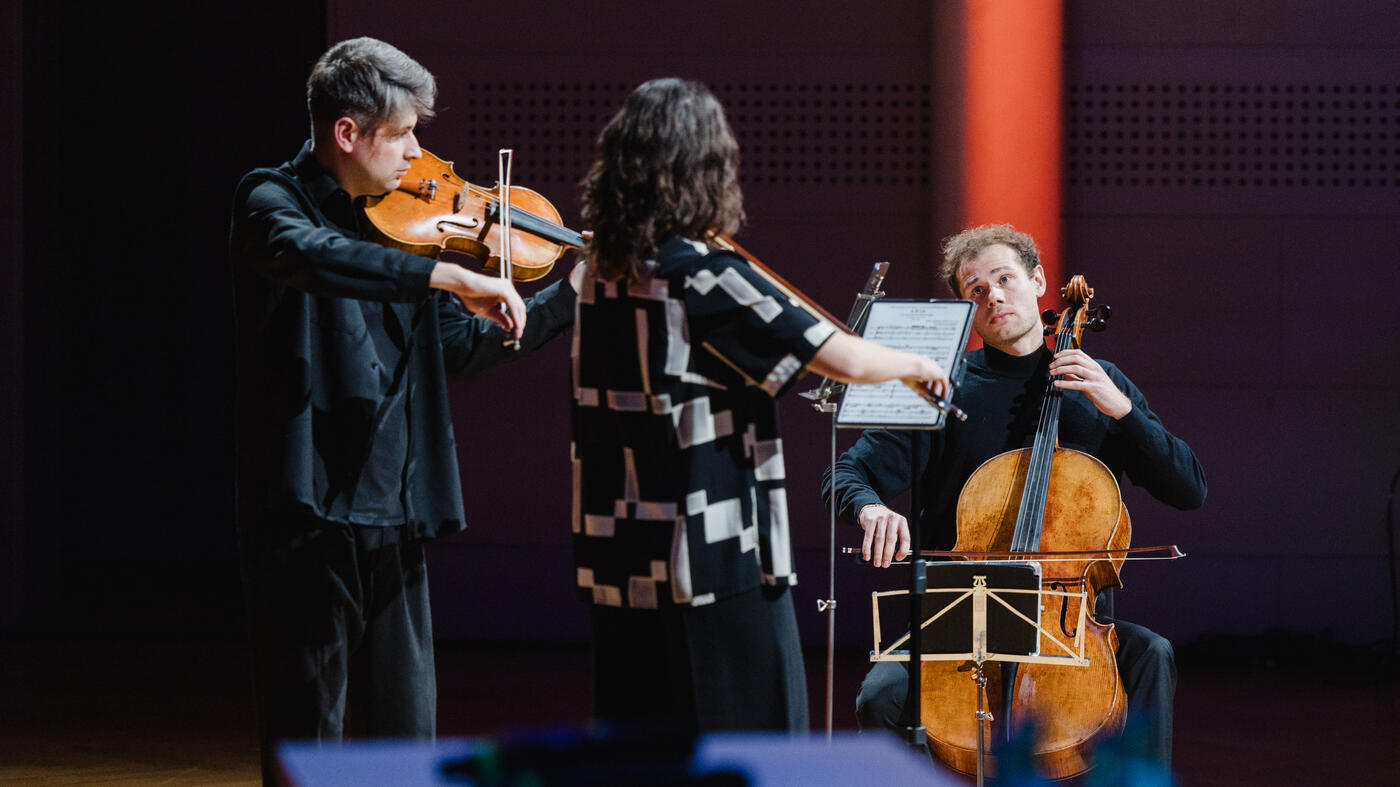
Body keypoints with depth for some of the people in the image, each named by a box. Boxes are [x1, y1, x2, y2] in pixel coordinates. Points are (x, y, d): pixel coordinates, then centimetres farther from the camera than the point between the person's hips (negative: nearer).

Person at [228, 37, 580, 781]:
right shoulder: (271, 201, -6)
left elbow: (464, 345, 20)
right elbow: (308, 254, -30)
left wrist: (577, 294, 15)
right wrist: (451, 274, -34)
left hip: (394, 517, 6)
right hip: (308, 515, -6)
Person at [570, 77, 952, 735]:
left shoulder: (602, 271, 6)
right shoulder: (704, 275, -16)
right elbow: (846, 361, -15)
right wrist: (915, 365, 4)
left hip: (618, 560, 8)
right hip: (715, 557, -7)